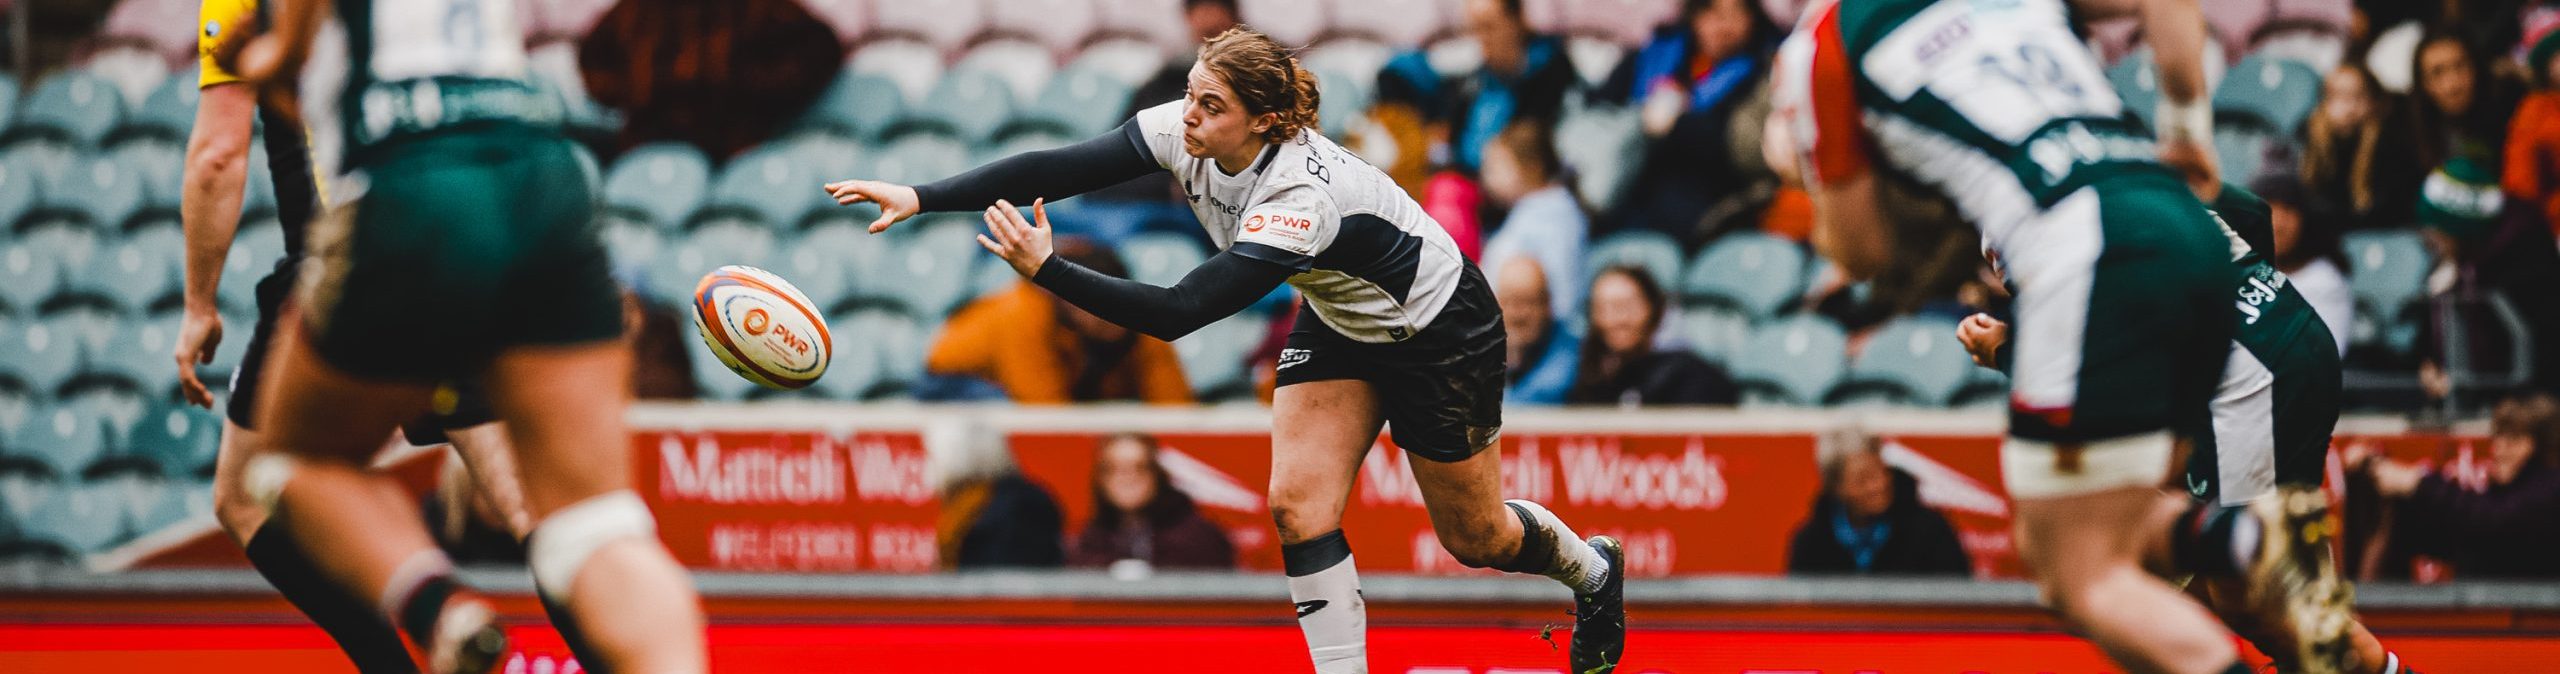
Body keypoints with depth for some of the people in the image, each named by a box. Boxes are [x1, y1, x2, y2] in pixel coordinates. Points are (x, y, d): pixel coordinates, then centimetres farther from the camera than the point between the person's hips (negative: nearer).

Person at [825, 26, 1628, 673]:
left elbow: (1178, 311, -45)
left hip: (1439, 331, -6)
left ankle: (1592, 571, 42)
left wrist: (1047, 270, -48)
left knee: (1473, 538, 10)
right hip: (1337, 321, 7)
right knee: (1298, 504, -11)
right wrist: (923, 197, -35)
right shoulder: (1183, 134, -21)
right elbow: (1058, 167, -27)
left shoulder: (1300, 197, -41)